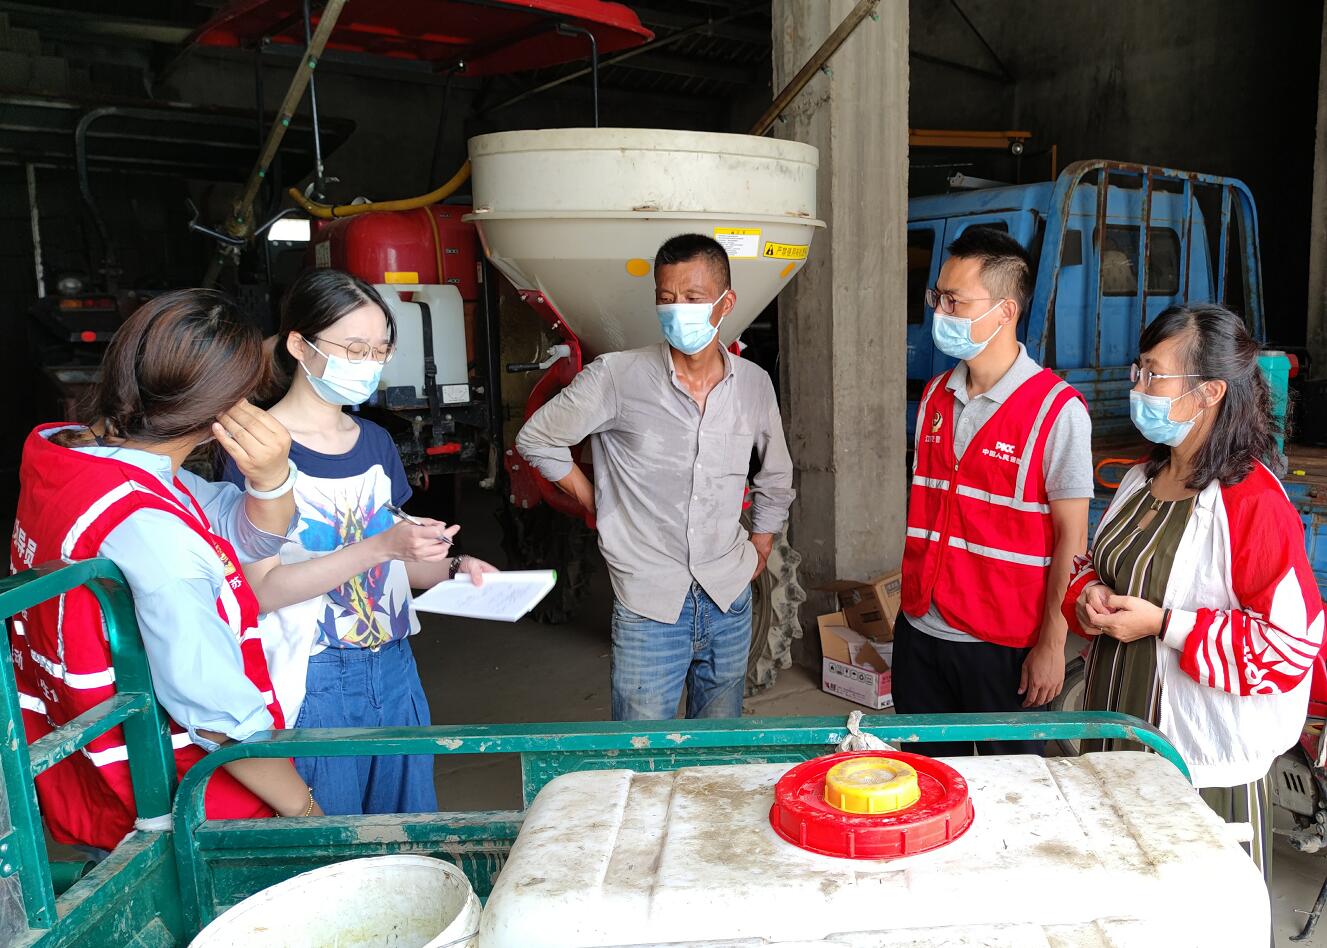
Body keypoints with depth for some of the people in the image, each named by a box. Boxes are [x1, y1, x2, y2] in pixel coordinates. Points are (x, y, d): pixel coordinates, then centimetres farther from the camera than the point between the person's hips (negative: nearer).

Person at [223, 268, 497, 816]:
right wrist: (381, 546, -26)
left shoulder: (375, 442, 9)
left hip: (394, 668, 6)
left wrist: (451, 567, -3)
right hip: (313, 683, -6)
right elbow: (262, 588, -18)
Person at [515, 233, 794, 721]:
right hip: (648, 603, -4)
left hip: (730, 598, 4)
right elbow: (536, 439, 2)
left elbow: (776, 475, 19)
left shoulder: (754, 383, 2)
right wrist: (594, 501, 1)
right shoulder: (617, 377, -11)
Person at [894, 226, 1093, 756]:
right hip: (920, 631, 6)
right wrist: (912, 601, 12)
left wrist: (1051, 645, -12)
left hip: (1005, 644, -5)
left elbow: (1071, 538, -12)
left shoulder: (1057, 409, -13)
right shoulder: (935, 397, 6)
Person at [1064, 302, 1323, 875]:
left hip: (1206, 766, -7)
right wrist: (1090, 594, -4)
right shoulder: (1142, 480, 6)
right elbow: (1093, 565, 19)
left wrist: (1163, 624, -22)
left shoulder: (1254, 502, -18)